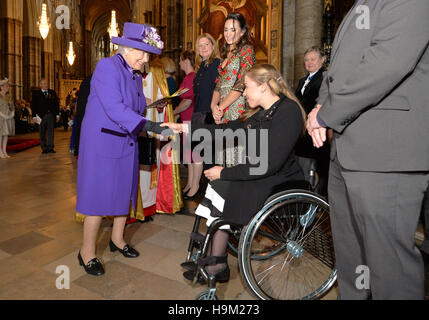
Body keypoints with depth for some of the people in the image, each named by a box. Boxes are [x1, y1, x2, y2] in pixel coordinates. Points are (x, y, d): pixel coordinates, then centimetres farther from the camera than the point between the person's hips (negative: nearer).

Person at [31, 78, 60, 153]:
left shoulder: (53, 93, 13)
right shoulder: (36, 93, 6)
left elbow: (56, 104, 13)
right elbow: (33, 105, 2)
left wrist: (57, 114, 6)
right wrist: (34, 115, -6)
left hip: (51, 115, 1)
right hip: (41, 116, -1)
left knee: (51, 132, -2)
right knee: (42, 133, 4)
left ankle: (50, 148, 1)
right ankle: (44, 148, 11)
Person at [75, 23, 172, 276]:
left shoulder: (136, 75, 13)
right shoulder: (108, 67, -13)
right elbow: (113, 107, -25)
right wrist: (146, 124, -33)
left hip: (127, 143, 8)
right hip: (103, 143, -8)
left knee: (124, 192, 14)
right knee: (99, 196, -2)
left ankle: (117, 239, 34)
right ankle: (87, 253, 15)